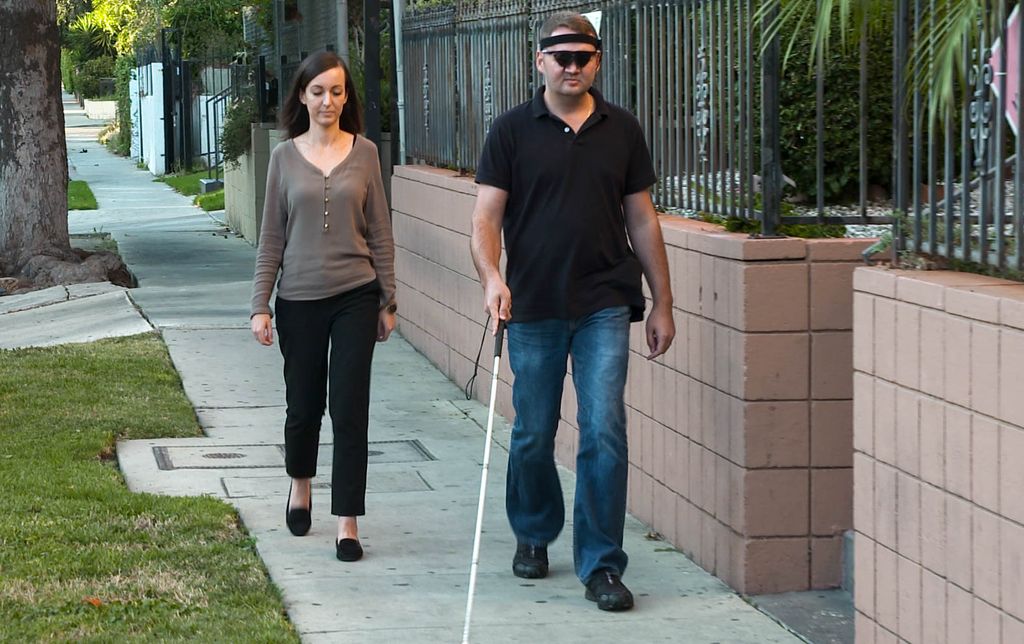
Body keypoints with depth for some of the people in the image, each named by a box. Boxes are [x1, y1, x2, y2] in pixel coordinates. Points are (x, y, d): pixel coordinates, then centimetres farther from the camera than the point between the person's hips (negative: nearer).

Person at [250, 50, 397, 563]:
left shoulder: (364, 153, 1)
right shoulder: (285, 157, 2)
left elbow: (380, 233, 5)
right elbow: (271, 238, 4)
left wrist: (388, 300, 4)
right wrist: (260, 305, -1)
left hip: (355, 296, -1)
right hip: (300, 298, 1)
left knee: (349, 408, -4)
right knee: (304, 403, 11)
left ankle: (347, 521, 1)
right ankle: (300, 485, 40)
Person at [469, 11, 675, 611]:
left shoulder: (621, 129, 8)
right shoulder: (513, 130, 1)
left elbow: (642, 220, 12)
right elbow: (487, 216, -3)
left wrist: (662, 303, 10)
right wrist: (492, 277, -22)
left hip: (604, 306, 0)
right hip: (533, 308, 0)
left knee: (604, 431, -8)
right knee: (533, 436, 10)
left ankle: (601, 565, -2)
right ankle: (533, 534, 35)